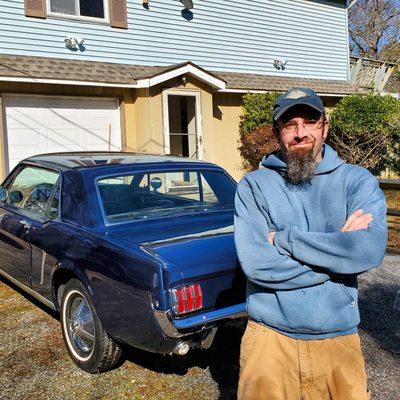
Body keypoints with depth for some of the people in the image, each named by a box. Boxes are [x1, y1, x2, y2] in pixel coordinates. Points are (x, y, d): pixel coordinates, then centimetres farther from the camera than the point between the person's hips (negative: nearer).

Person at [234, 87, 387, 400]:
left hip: (338, 338, 1)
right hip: (270, 336, 0)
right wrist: (339, 246, -14)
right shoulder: (253, 186, -5)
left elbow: (370, 251, -18)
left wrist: (284, 239, -17)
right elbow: (255, 263, -17)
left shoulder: (357, 180, -2)